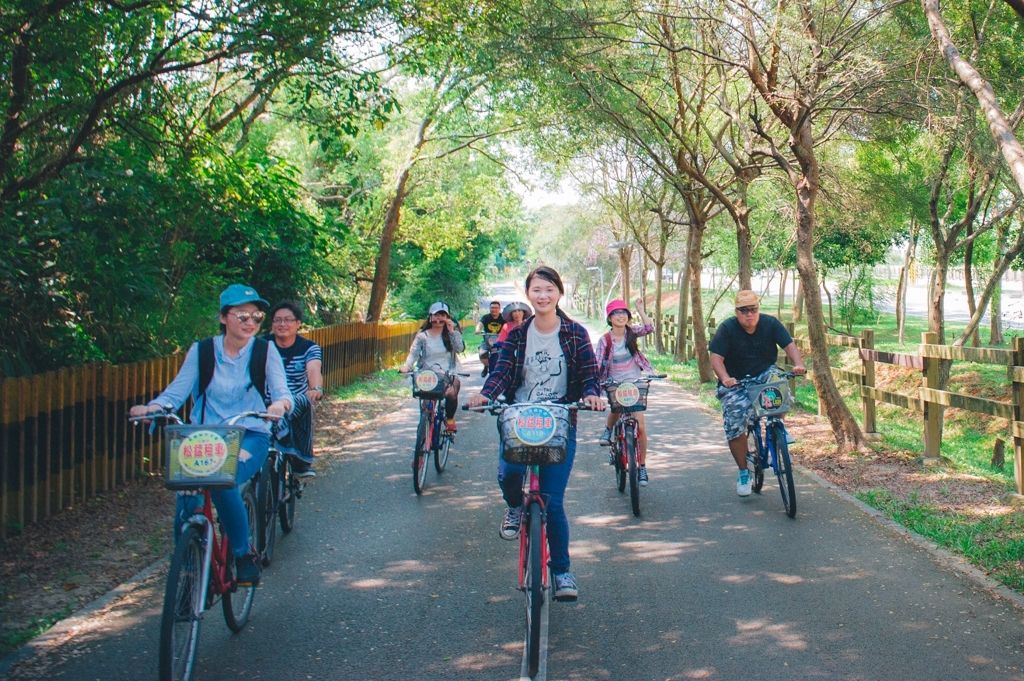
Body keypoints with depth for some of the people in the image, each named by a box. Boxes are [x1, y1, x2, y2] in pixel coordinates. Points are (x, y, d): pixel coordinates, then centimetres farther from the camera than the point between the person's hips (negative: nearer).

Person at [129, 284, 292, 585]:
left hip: (250, 436, -1)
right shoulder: (201, 351, 6)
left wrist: (280, 404, -30)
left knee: (223, 482, -33)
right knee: (188, 499, -24)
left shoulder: (265, 350, 3)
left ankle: (244, 555, -11)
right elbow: (177, 391, 0)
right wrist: (152, 407, -21)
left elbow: (282, 392, -5)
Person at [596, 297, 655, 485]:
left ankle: (642, 466, 6)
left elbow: (649, 329, -19)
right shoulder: (605, 340, -4)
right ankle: (608, 430, 10)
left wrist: (640, 309, -20)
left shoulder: (632, 332, 0)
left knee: (640, 425, -7)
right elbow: (597, 364, -8)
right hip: (615, 384, -1)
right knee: (615, 408, -28)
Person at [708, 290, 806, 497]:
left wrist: (798, 364, -33)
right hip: (735, 383, -1)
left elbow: (789, 345, -13)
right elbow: (716, 358, -18)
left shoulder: (770, 323, -7)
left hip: (764, 374, 1)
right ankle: (743, 473, 9)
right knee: (735, 428, -12)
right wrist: (725, 378, -37)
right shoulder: (727, 328, -13)